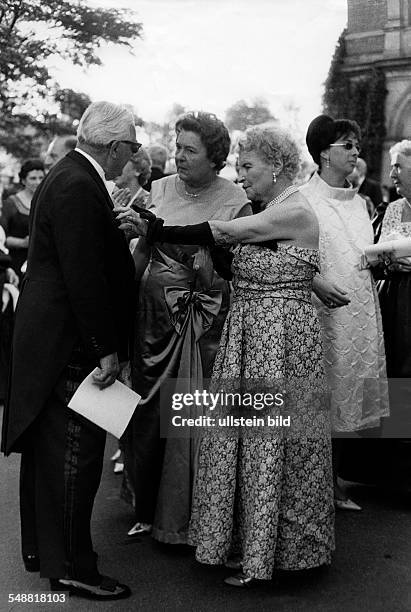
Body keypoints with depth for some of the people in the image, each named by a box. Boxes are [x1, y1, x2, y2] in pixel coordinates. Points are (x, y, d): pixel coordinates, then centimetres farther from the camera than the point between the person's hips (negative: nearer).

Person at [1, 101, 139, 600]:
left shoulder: (68, 177, 13)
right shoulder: (79, 187, -20)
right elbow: (85, 277, -23)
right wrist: (105, 350, -20)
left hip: (47, 340, 11)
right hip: (69, 345, -11)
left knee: (48, 448, 18)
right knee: (74, 456, -1)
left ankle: (40, 549, 33)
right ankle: (70, 568, 12)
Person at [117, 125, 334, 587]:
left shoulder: (295, 212, -15)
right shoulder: (264, 213, 14)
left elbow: (222, 233, -19)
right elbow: (229, 257, 10)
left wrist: (151, 230, -17)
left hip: (281, 337, -9)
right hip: (249, 335, 9)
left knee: (269, 441, 2)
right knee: (245, 437, 13)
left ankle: (268, 550, 18)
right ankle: (247, 541, 27)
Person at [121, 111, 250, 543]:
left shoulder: (235, 200, -4)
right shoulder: (160, 190, 5)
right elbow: (142, 252, 10)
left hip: (208, 321, -2)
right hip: (157, 314, 3)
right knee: (149, 408, 7)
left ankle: (185, 516, 20)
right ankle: (147, 508, 27)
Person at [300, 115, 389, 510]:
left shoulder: (358, 202, 17)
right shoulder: (303, 200, -5)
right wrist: (317, 282, -24)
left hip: (360, 313, 6)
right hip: (321, 311, -6)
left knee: (346, 398, 9)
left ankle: (332, 484, 20)